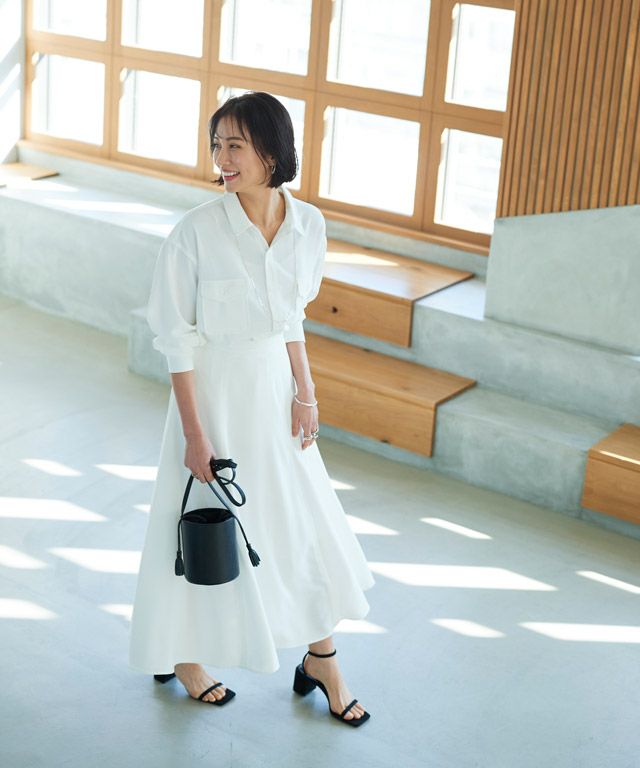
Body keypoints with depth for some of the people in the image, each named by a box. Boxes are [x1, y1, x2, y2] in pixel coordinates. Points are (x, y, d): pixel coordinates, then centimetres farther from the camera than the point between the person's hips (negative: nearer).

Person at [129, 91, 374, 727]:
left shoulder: (307, 224, -4)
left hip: (275, 388, 5)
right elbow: (177, 340, -13)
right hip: (214, 390, -4)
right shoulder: (196, 231, -17)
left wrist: (305, 395, 3)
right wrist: (195, 434, -14)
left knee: (308, 524, 11)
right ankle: (179, 657, 33)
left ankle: (320, 664, 30)